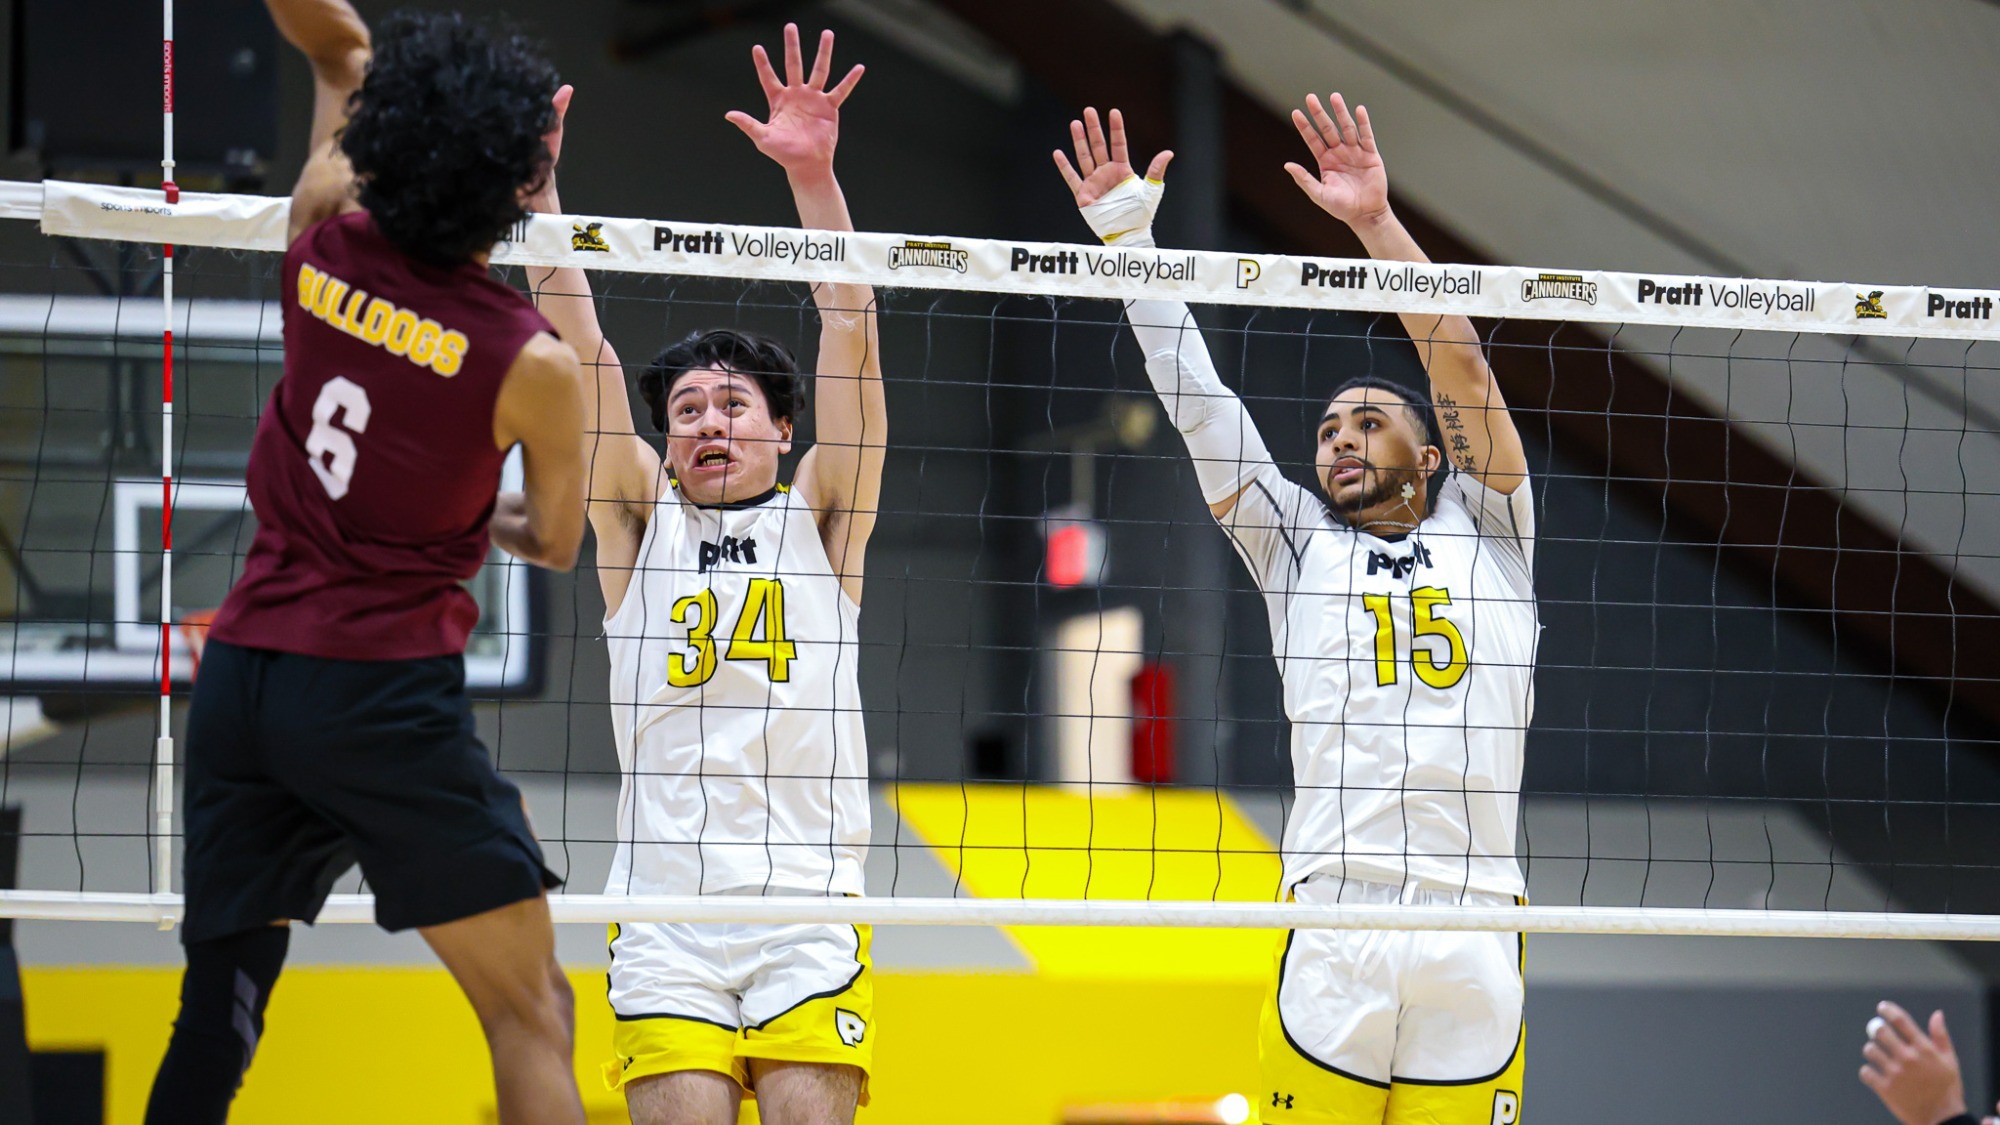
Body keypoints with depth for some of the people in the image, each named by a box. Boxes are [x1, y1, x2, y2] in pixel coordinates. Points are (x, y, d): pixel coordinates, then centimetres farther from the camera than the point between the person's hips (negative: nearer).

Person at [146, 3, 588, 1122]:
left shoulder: (322, 251, 0)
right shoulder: (532, 367, -10)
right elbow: (557, 542, 10)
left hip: (241, 667, 5)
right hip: (388, 692, -5)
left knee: (218, 1014, 9)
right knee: (531, 1014, -1)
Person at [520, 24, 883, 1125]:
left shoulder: (819, 519, 12)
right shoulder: (641, 521, 13)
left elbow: (853, 344, 2)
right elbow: (578, 351, 6)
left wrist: (814, 177, -9)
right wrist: (535, 182, -2)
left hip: (811, 917, 0)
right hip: (663, 922, 0)